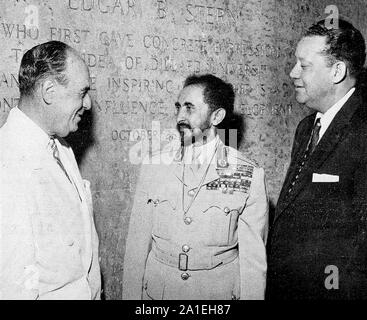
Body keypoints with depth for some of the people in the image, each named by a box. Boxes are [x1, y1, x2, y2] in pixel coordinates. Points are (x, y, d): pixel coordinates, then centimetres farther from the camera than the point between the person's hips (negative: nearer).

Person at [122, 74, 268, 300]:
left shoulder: (250, 176, -10)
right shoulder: (155, 168, -2)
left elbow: (253, 257, -8)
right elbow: (138, 243, -1)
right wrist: (132, 295, -3)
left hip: (219, 290, -2)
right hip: (156, 289, 2)